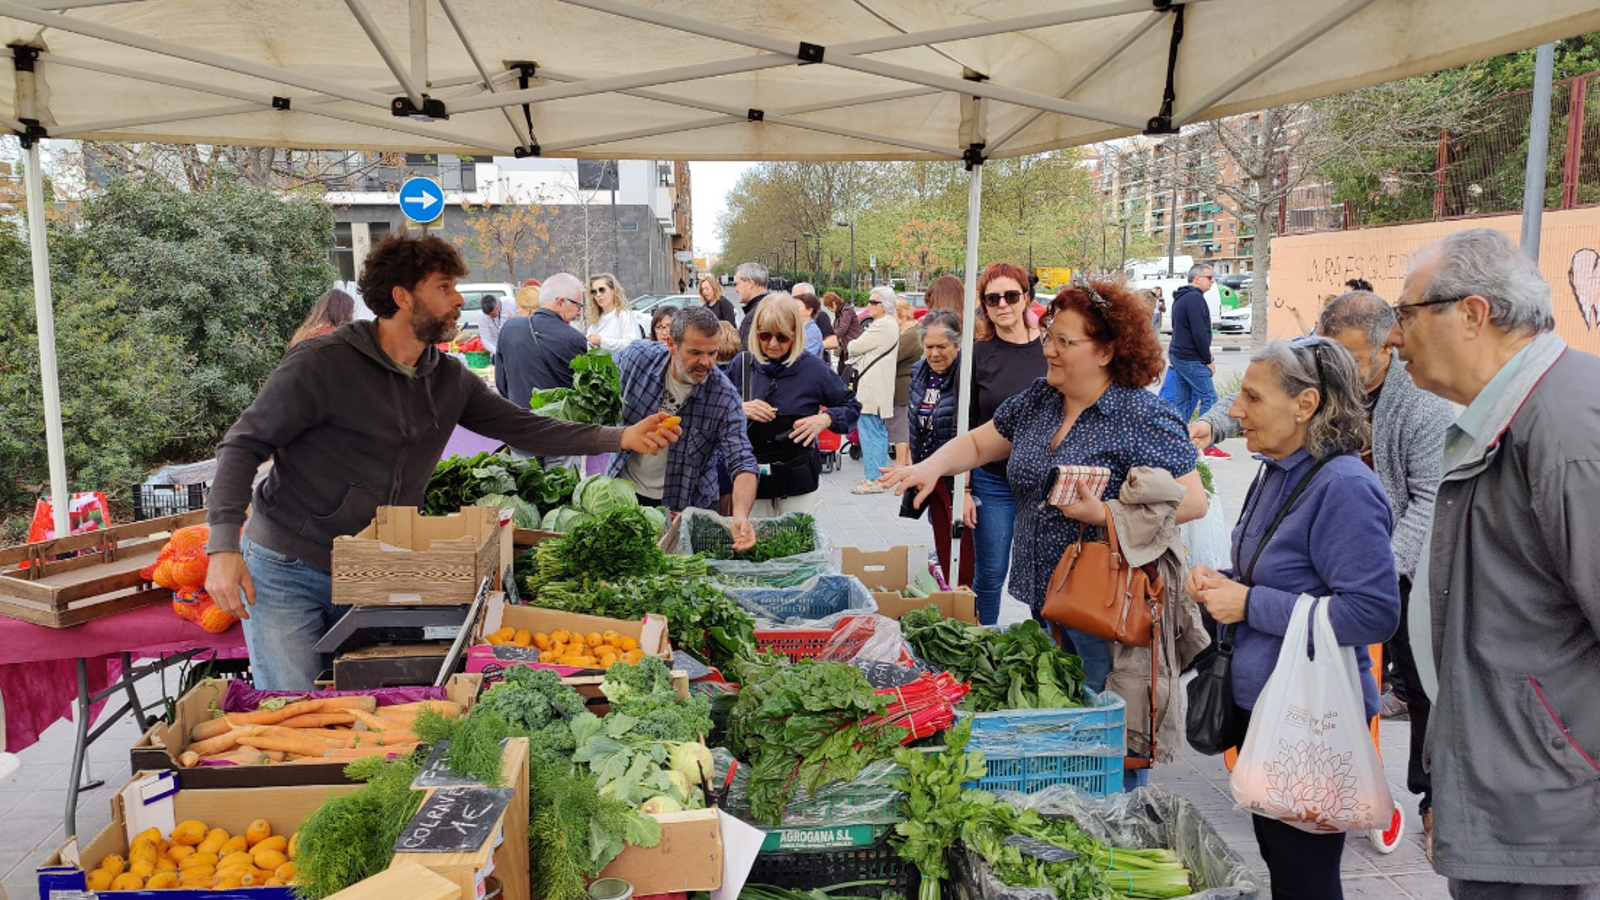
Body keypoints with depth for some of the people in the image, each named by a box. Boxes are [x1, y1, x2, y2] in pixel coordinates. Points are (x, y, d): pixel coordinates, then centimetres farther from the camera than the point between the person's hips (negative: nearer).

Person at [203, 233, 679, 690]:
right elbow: (243, 445, -12)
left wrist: (621, 437, -6)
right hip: (287, 571, -5)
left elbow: (524, 427, 3)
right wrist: (224, 546, -22)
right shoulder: (322, 362, -16)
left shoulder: (451, 381, 3)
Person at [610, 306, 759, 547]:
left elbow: (742, 463, -25)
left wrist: (741, 514, -43)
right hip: (623, 490, 2)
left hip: (687, 505, -2)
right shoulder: (637, 356, -16)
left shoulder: (724, 396, -21)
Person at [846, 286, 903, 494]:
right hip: (879, 388, 11)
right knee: (879, 432, 14)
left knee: (870, 433, -8)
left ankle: (873, 479, -5)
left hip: (871, 389, -11)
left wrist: (852, 347, 6)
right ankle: (880, 475, 21)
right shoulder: (889, 324, 17)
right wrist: (859, 355, 2)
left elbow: (855, 347, -16)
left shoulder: (883, 326, -17)